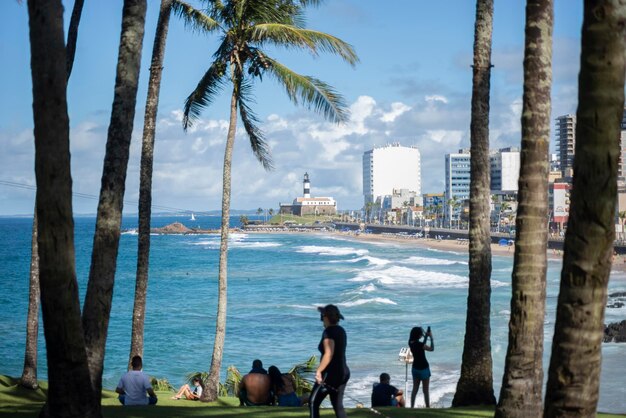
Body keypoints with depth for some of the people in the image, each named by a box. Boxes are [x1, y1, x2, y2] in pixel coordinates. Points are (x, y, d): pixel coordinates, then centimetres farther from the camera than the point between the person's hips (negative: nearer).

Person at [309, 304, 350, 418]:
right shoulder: (341, 330, 13)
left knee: (313, 402, -1)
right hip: (343, 372, 9)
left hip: (330, 373, -9)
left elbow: (329, 354, -26)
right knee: (338, 405, 9)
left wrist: (318, 371, -26)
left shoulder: (329, 332, -14)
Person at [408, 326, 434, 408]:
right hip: (423, 368, -7)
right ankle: (427, 407, 7)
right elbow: (431, 349, -11)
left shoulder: (411, 343, -2)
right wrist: (431, 337, -8)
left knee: (415, 389, 13)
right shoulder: (419, 344, -23)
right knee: (425, 390, 3)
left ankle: (412, 406, 13)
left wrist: (426, 336, 10)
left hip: (415, 368, 7)